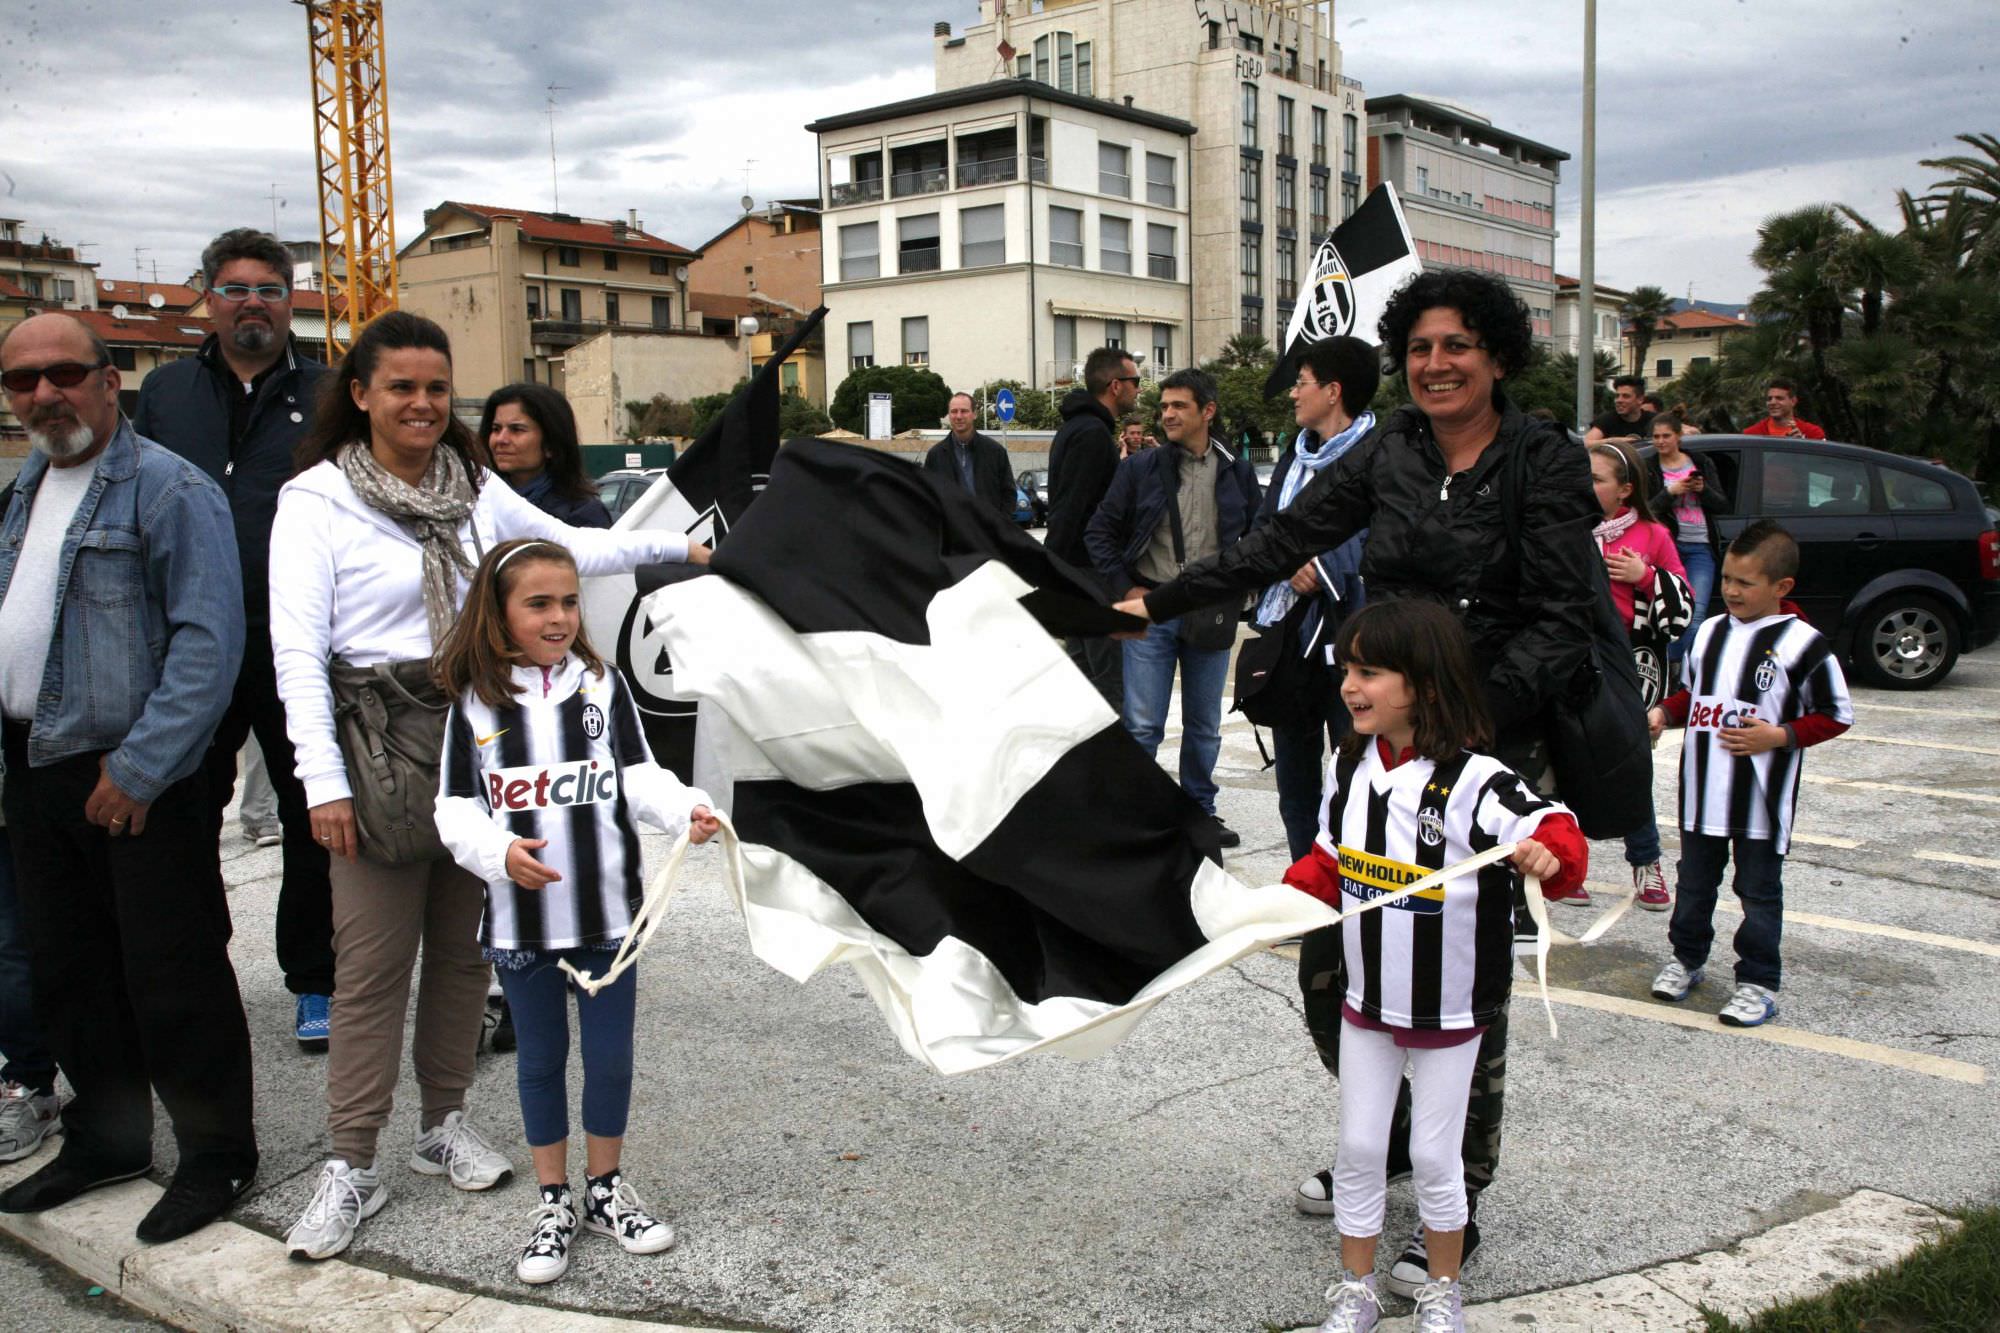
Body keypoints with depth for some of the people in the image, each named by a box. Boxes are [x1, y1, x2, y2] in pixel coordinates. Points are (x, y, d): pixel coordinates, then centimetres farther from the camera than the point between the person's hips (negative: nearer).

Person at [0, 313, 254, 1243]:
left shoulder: (170, 490, -13)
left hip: (136, 779, -8)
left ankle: (216, 1157, 15)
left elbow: (208, 643, -19)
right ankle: (106, 1139, 34)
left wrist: (138, 766, -20)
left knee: (173, 979, -1)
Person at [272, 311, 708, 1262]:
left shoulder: (476, 490, 9)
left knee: (463, 945, 11)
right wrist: (323, 781, -16)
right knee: (372, 962, -2)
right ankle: (353, 1165, 9)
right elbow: (297, 649, -9)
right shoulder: (317, 500, -4)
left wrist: (682, 545, 15)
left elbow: (570, 548, 22)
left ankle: (444, 1123, 26)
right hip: (384, 748, -4)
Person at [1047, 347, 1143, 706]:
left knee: (1081, 662, 16)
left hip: (1077, 568, 11)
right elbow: (1070, 508, -22)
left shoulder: (1074, 427, 17)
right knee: (1111, 676, -9)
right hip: (1093, 568, -11)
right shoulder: (1093, 434, -17)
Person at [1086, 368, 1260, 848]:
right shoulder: (1140, 468, -2)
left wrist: (1234, 595, 4)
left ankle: (1200, 811, 27)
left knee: (1205, 724, 12)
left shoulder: (1237, 472, 3)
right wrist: (1126, 589, -5)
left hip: (1211, 615, 2)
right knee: (1142, 725, -2)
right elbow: (1100, 531, 2)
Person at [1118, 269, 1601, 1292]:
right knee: (1327, 960, 6)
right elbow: (1283, 541, 11)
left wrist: (1472, 711, -25)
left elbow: (1563, 623, -12)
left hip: (1491, 749, -4)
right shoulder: (1389, 452, 7)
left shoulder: (1546, 465, -7)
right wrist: (1160, 602, 11)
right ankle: (1387, 1132, 35)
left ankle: (1460, 1206, 23)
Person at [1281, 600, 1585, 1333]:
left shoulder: (1475, 781, -21)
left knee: (1434, 1156, 11)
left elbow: (1558, 833, -28)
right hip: (1367, 1002, 5)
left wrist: (1548, 854, -49)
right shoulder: (1349, 768, -3)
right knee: (1358, 1149, 13)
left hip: (1449, 1012, -4)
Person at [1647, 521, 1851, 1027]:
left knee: (1759, 891, 6)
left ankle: (1758, 983, 16)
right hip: (1703, 792, 5)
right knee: (1695, 881, 17)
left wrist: (1779, 736, -17)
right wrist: (1663, 712, 2)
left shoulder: (1802, 644, -11)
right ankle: (1687, 958, 34)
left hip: (1763, 799, -5)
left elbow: (1836, 715, -6)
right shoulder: (1710, 632, 6)